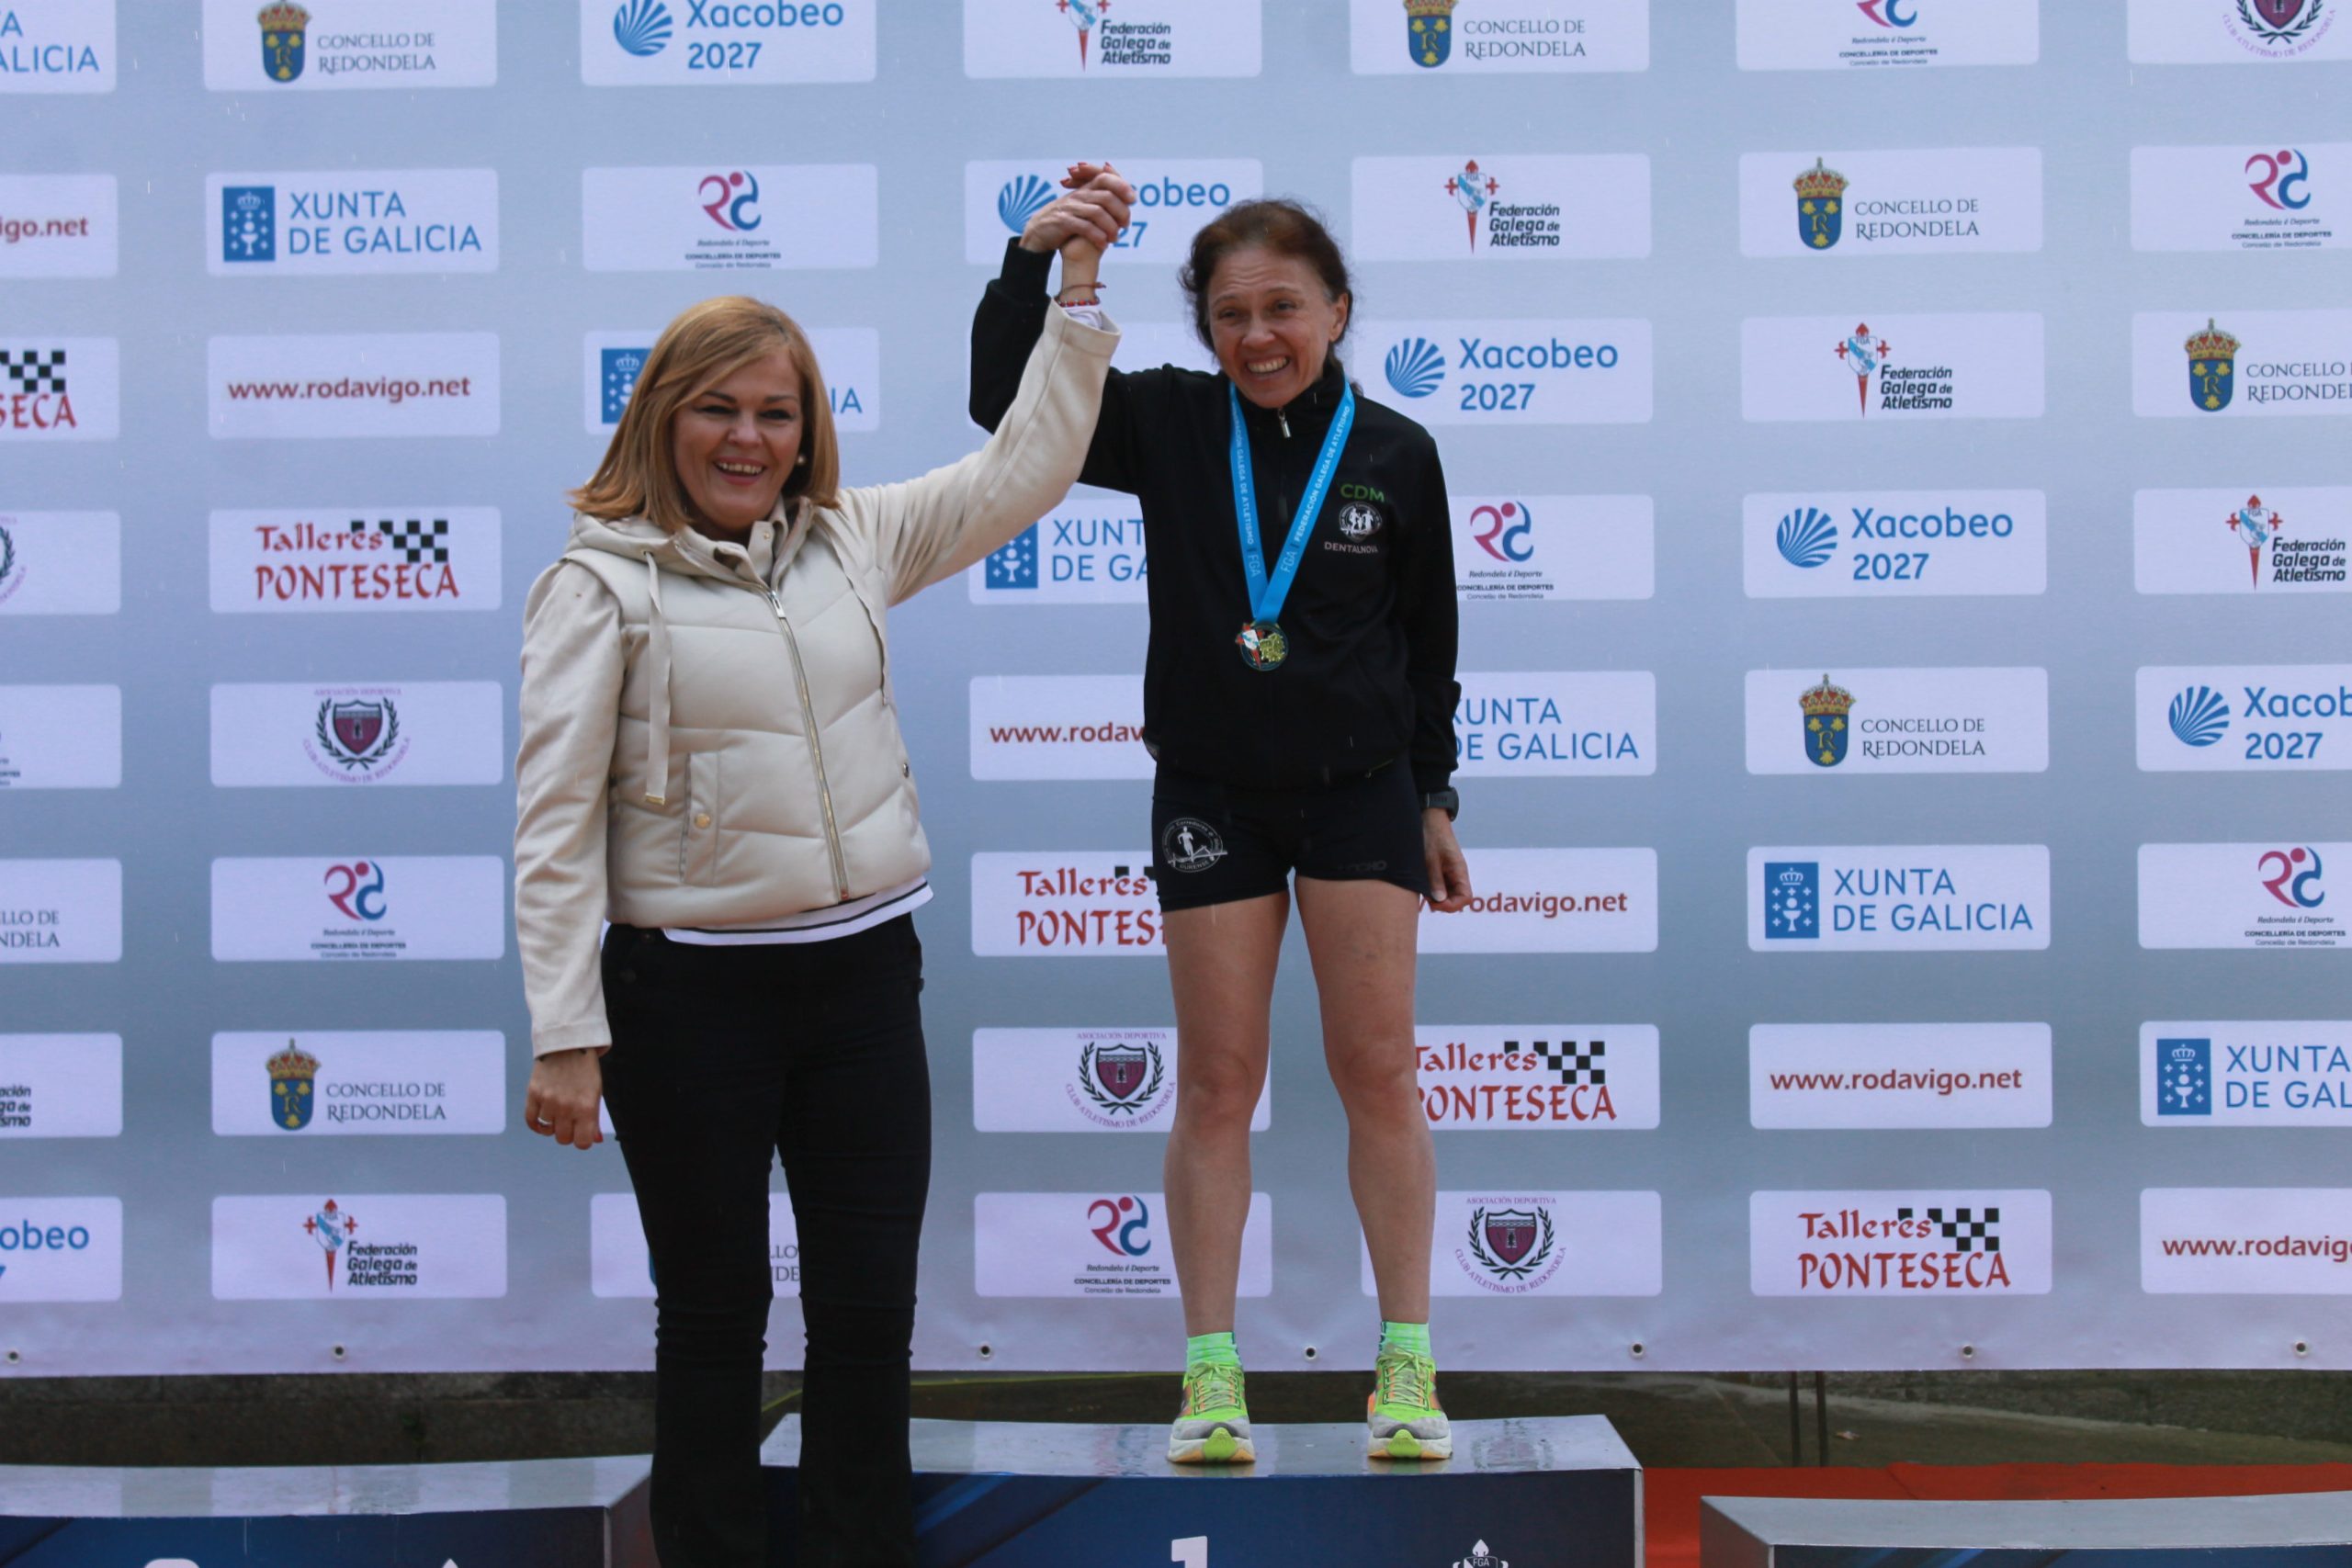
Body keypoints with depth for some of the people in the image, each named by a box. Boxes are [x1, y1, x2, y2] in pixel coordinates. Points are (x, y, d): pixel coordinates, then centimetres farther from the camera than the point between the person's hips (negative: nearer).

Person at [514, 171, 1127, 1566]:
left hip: (866, 971, 4)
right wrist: (565, 1034, -13)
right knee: (715, 1309, 8)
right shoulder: (602, 585, -6)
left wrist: (1078, 289, 3)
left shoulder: (852, 543, 7)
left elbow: (1023, 469, 9)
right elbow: (556, 822, -9)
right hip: (692, 991, -4)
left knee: (872, 1304, 10)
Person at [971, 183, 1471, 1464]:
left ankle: (1406, 1360, 12)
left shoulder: (1395, 453, -1)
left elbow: (1427, 638, 7)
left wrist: (1434, 799, 9)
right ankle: (1211, 1372, 11)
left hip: (1360, 790, 0)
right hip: (1212, 794, 0)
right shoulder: (1169, 424, -2)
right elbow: (1006, 405, -8)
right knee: (1216, 1080, 4)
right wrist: (1036, 252, -19)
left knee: (1378, 1069, 2)